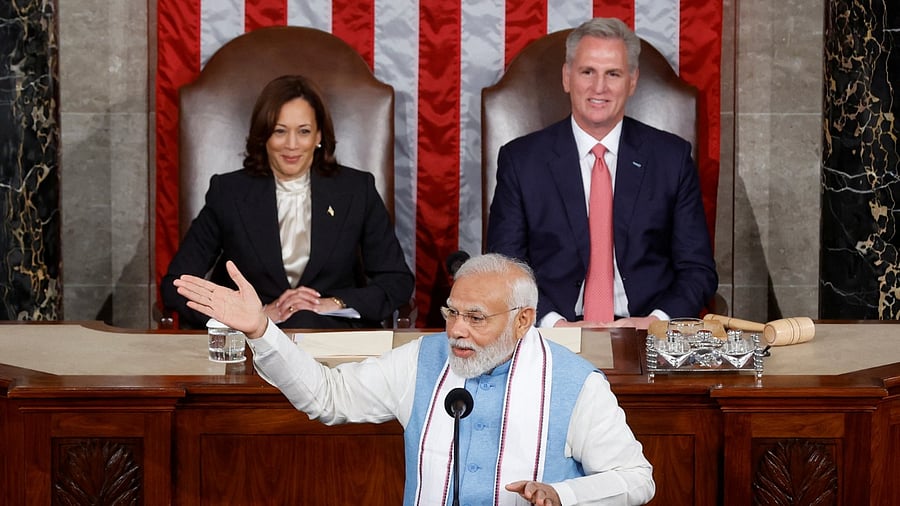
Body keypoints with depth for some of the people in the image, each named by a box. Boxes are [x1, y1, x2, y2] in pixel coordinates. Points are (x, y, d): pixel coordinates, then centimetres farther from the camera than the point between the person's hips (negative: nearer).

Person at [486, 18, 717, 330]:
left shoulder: (671, 157, 7)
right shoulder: (520, 160, 4)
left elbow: (699, 270, 7)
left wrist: (655, 321, -12)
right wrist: (555, 324, -16)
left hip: (649, 338, 2)